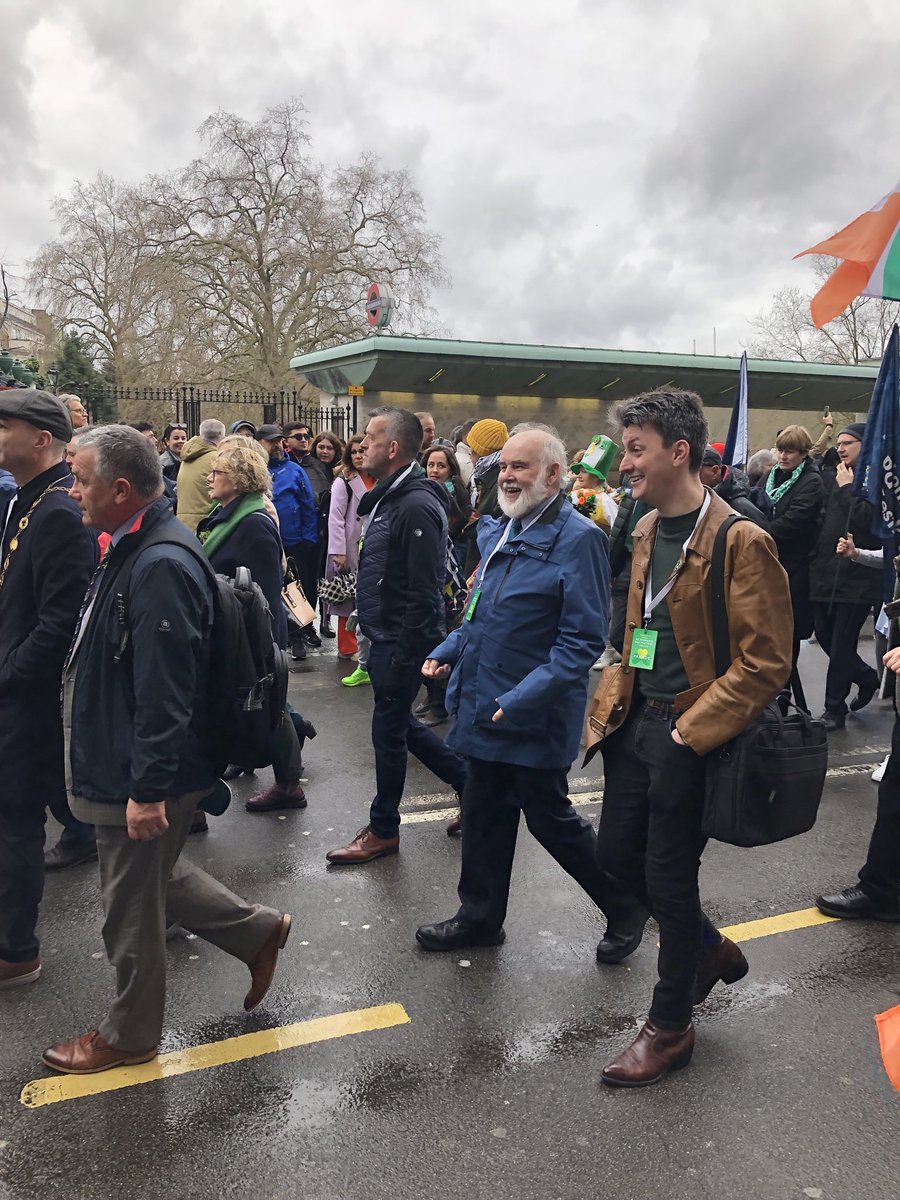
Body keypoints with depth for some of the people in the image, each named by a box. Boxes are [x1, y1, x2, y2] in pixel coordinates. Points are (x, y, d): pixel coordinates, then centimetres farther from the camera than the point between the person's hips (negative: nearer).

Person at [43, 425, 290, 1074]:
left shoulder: (160, 567, -27)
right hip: (126, 766, 10)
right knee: (153, 877, 25)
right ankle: (259, 930, 40)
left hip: (142, 778, -10)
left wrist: (147, 789, -25)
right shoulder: (136, 547, 6)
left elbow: (163, 694, -29)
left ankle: (130, 1034, 33)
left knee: (132, 907, 11)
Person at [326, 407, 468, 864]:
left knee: (389, 731, 4)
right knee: (400, 724, 19)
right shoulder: (387, 498, 11)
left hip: (402, 642, -10)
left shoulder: (417, 506, -22)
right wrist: (379, 645, 18)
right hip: (386, 638, 10)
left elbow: (424, 596, -24)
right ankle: (469, 781, 33)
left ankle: (383, 830, 22)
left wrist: (401, 657, -21)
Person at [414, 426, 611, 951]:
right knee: (486, 814, 18)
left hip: (535, 718, -7)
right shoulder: (496, 531, 9)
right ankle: (480, 918, 35)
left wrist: (524, 697, -25)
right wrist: (449, 651, 8)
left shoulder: (578, 539, -16)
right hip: (484, 707, 8)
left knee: (550, 818, 8)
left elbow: (583, 639, -20)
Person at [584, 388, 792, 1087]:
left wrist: (690, 731, -18)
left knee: (668, 878, 5)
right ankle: (712, 950, 41)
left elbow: (766, 663, -17)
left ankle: (670, 1028, 28)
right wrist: (612, 701, 8)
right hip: (635, 721, 8)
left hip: (686, 735, -8)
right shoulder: (647, 530, 8)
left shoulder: (741, 542, -17)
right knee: (616, 858, 14)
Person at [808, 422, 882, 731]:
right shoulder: (832, 479, 12)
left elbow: (867, 517, -20)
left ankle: (835, 710, 13)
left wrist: (847, 487, -12)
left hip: (857, 575, -6)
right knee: (824, 636, 13)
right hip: (826, 573, 6)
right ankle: (867, 676, 38)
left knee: (841, 645, 0)